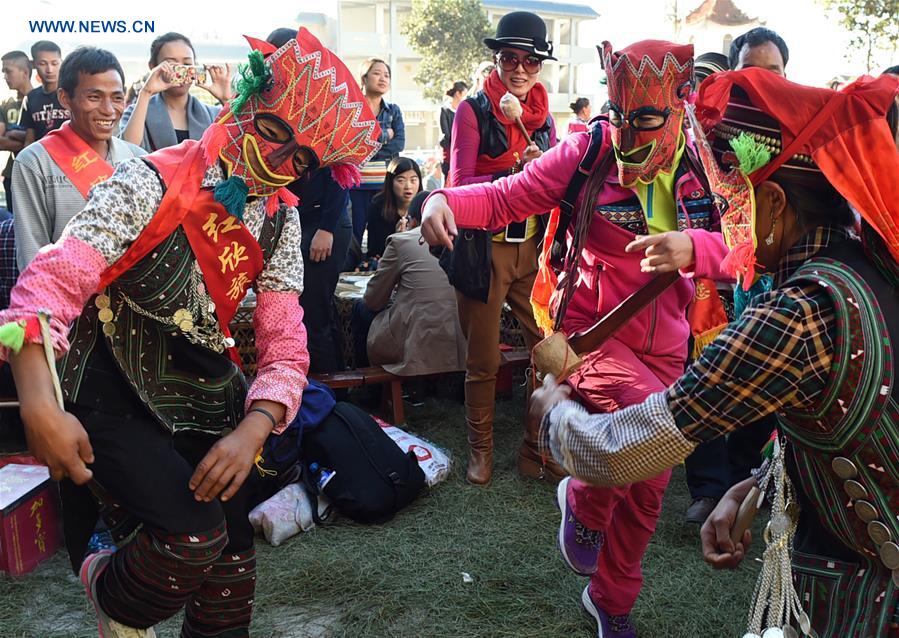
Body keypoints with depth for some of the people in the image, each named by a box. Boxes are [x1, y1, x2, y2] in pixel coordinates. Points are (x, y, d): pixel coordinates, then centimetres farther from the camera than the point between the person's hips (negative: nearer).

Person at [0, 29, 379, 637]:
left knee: (233, 553, 4)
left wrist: (253, 429, -21)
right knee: (195, 538, -20)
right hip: (113, 392, -5)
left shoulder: (281, 220, 0)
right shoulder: (154, 183, -18)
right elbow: (51, 283, -23)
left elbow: (284, 342, -3)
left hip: (203, 391, 6)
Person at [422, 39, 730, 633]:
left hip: (664, 349, 4)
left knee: (648, 488, 12)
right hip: (593, 331, -4)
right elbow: (507, 196, -11)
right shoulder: (589, 150, -10)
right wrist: (444, 199, -31)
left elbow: (732, 255, -9)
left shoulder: (700, 168, -3)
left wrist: (692, 247, -32)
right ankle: (584, 500, 2)